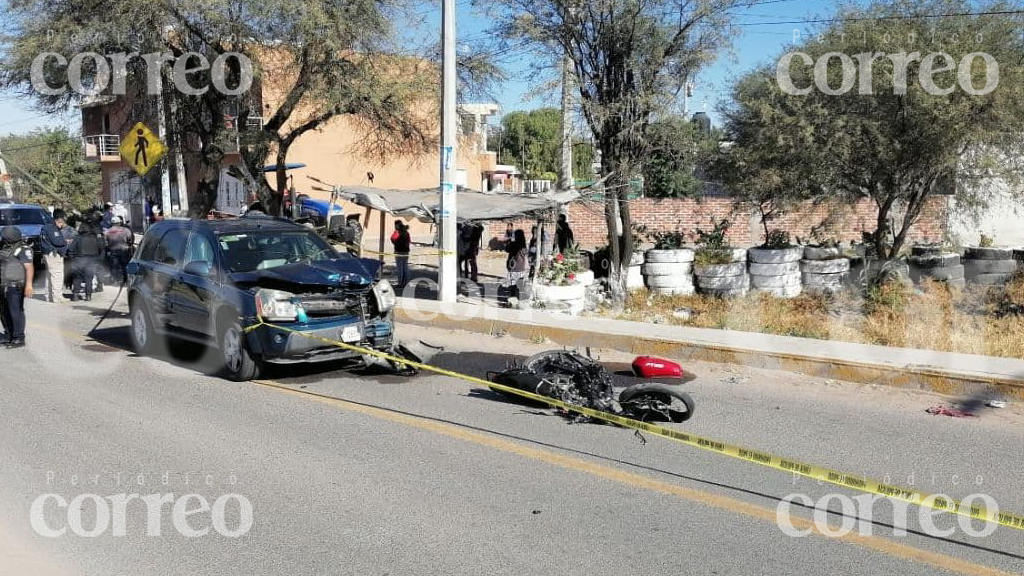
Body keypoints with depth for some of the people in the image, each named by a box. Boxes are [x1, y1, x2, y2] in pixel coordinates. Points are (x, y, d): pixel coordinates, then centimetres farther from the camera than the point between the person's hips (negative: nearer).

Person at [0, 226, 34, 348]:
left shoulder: (22, 249, -10)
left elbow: (29, 268, -18)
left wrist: (29, 284, -28)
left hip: (15, 287, -8)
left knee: (16, 312, -6)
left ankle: (18, 339, -2)